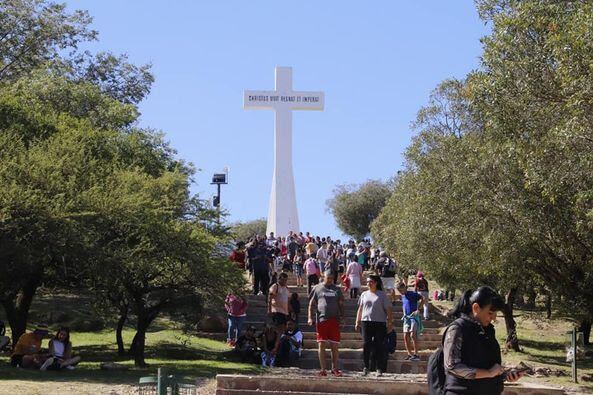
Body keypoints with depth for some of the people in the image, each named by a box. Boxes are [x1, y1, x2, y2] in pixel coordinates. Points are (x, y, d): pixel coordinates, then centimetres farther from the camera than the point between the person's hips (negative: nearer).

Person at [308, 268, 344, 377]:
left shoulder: (337, 289, 15)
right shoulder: (317, 288, 8)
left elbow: (341, 305, 18)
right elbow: (311, 304, 8)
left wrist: (342, 317, 7)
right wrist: (310, 318, -3)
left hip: (334, 320, 2)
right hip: (321, 319, -2)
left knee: (335, 346, 3)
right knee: (321, 345, -3)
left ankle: (334, 369, 11)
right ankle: (323, 369, 2)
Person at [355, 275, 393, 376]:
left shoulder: (382, 295, 3)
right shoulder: (364, 294, 15)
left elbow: (388, 310, 2)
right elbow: (360, 309, 18)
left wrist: (390, 323, -5)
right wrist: (357, 322, 12)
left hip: (379, 323, -3)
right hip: (366, 322, 3)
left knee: (378, 346, -2)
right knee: (366, 345, -2)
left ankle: (379, 369, 3)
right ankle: (366, 367, 6)